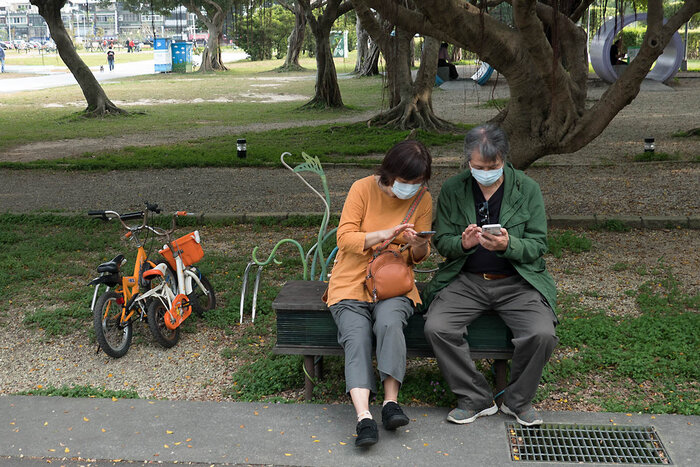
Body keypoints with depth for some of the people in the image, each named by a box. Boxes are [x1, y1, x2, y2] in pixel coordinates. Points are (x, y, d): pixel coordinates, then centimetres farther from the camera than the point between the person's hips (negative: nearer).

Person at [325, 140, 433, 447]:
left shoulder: (423, 200, 4)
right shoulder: (363, 189, -4)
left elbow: (418, 258, 10)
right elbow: (344, 237, -9)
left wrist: (419, 246, -14)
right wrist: (383, 235, -23)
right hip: (351, 282, -1)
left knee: (389, 322, -32)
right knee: (356, 335, -27)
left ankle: (391, 402, -27)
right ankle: (364, 418, -36)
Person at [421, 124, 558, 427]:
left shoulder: (527, 189, 0)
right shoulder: (452, 190, 3)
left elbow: (537, 246, -1)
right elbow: (441, 241, 5)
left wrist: (508, 245, -23)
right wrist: (463, 243, -18)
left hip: (517, 282, -1)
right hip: (466, 280, 1)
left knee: (542, 334, -25)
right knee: (436, 328, -24)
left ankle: (517, 400, 4)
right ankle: (476, 399, -3)